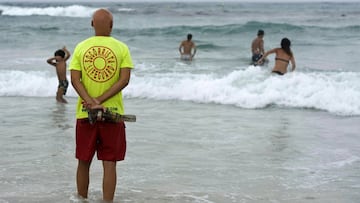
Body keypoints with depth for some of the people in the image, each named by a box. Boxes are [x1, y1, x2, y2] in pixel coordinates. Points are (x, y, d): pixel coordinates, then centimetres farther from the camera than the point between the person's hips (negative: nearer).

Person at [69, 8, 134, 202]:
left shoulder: (81, 47, 2)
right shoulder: (121, 48, -2)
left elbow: (75, 79, -7)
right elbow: (124, 79, -10)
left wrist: (91, 103, -13)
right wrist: (101, 100, -11)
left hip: (84, 113, 2)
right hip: (113, 113, -2)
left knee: (84, 162, 13)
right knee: (109, 164, 2)